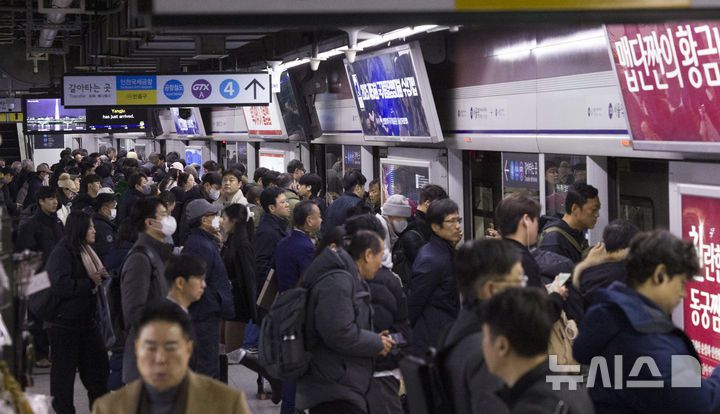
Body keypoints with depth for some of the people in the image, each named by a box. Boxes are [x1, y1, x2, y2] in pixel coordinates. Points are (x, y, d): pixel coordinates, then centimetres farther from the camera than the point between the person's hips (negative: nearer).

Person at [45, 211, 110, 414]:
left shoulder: (85, 251, 13)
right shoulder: (61, 253, -15)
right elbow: (60, 285, -27)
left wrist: (101, 276, 1)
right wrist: (90, 282, -18)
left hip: (87, 320, 8)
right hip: (65, 323, -8)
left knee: (98, 364, 9)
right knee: (64, 368, 2)